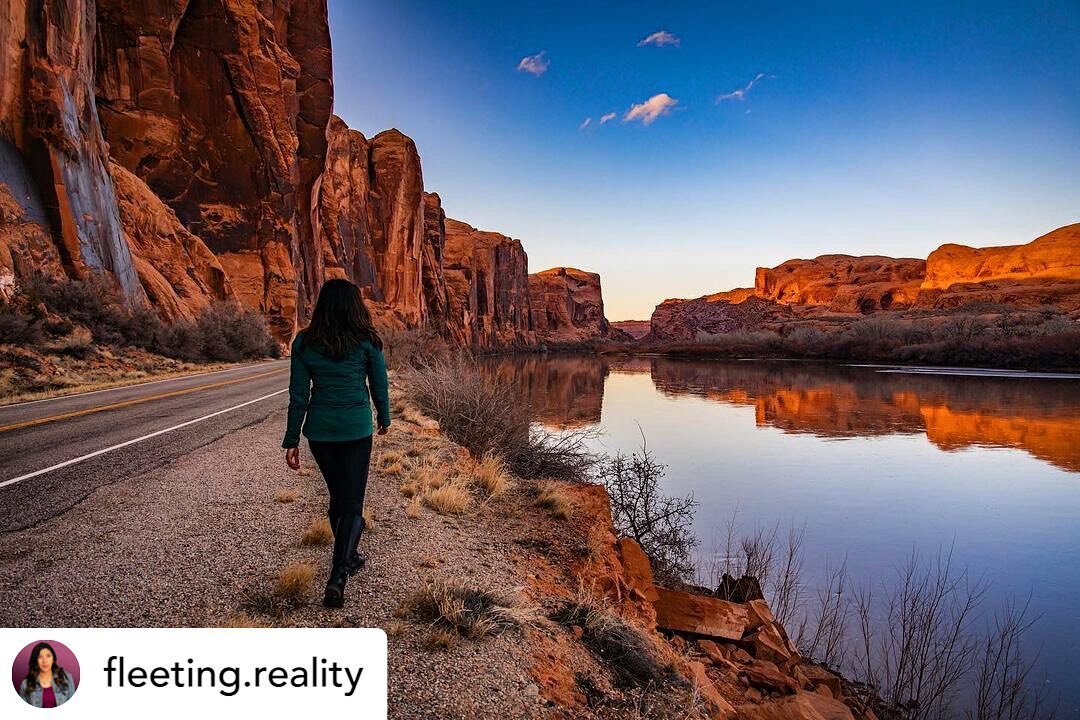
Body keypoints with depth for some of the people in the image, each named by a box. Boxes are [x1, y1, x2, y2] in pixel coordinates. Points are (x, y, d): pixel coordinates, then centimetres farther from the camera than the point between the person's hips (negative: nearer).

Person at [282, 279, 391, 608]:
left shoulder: (304, 342, -3)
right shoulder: (367, 341, -7)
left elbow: (298, 395, -2)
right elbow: (379, 387, 2)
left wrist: (291, 440, 5)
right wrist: (384, 418, 20)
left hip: (319, 430, 3)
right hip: (357, 429, -3)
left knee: (337, 497, 21)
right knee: (352, 504, 4)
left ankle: (349, 558, 38)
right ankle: (337, 577, -9)